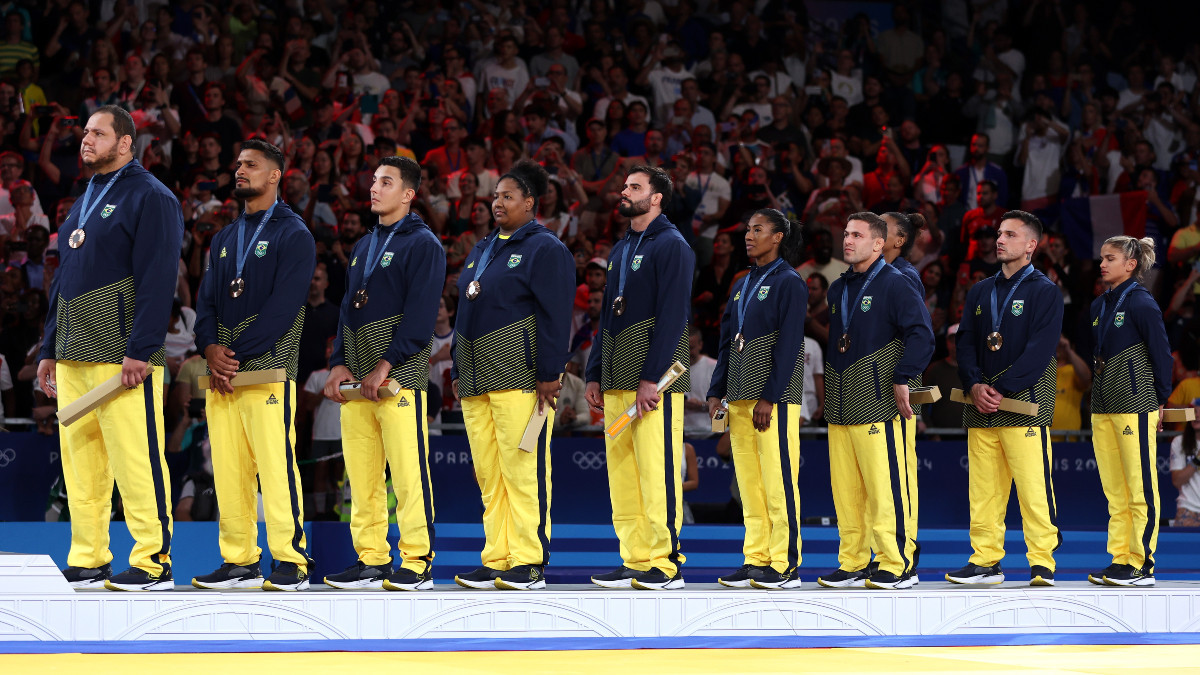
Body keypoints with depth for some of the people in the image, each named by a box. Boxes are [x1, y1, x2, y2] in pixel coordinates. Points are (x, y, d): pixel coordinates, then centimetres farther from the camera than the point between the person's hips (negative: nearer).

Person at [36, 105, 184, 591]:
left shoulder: (149, 198, -4)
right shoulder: (83, 203, 23)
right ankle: (87, 563, 10)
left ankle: (153, 563, -8)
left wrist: (140, 350, -20)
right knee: (79, 460, 7)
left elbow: (157, 278, -13)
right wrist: (49, 348, 20)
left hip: (121, 354, -8)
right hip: (73, 358, 8)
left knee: (135, 458, -10)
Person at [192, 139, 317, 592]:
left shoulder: (294, 235, 0)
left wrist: (237, 354, -15)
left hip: (268, 367, -7)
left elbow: (283, 306, -10)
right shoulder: (224, 239, 22)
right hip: (222, 370, 7)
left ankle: (290, 564, -9)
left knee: (275, 466, -11)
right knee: (227, 469, 3)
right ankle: (239, 562, 8)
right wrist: (210, 347, -5)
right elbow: (207, 299, 15)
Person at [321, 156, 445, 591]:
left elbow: (420, 315, -11)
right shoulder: (364, 246, 21)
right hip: (357, 377, 8)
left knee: (408, 470, -9)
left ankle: (417, 563, -7)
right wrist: (340, 364, 7)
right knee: (361, 473, 5)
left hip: (399, 375, -8)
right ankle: (370, 559, 10)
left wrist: (385, 367, -16)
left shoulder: (422, 245, -3)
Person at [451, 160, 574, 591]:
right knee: (488, 474, 6)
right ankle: (496, 561, 9)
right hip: (478, 378, 8)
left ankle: (529, 564, -8)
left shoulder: (545, 249, -3)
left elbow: (555, 316, -10)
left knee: (522, 470, -10)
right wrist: (458, 371, 18)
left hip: (520, 377, -8)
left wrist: (549, 374, -17)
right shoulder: (482, 250, 22)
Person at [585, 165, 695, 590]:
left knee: (657, 470, -10)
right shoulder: (621, 250, 21)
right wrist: (595, 374, 16)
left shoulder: (671, 246, -6)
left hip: (654, 379, -9)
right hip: (617, 380, 9)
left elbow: (673, 316, -13)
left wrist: (651, 378, -19)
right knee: (621, 471, 6)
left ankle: (665, 565, -8)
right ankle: (634, 560, 9)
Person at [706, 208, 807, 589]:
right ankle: (756, 560, 9)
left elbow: (789, 344, -12)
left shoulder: (789, 283, -6)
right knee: (749, 483, 7)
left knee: (778, 480, -7)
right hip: (741, 395, 8)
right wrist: (716, 392, 11)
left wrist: (769, 397, -18)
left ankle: (785, 566, -6)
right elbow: (727, 341, 19)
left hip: (774, 395, -8)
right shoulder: (744, 285, 18)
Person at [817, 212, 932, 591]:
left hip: (877, 403, -7)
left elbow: (922, 335, -12)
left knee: (884, 487, -9)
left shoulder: (894, 285, -4)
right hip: (839, 404, 7)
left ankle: (896, 566, -7)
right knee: (845, 489, 6)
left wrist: (902, 379, -16)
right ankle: (853, 564, 10)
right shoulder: (837, 289, 19)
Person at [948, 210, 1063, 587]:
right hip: (981, 409, 6)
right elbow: (965, 343, 12)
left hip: (1024, 402, -5)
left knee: (1033, 486, -8)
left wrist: (1002, 390, -15)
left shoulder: (1044, 292, 0)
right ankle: (986, 561, 10)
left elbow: (1039, 349, -9)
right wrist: (975, 386, -6)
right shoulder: (979, 292, 18)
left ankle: (1042, 563, -6)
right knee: (983, 489, 4)